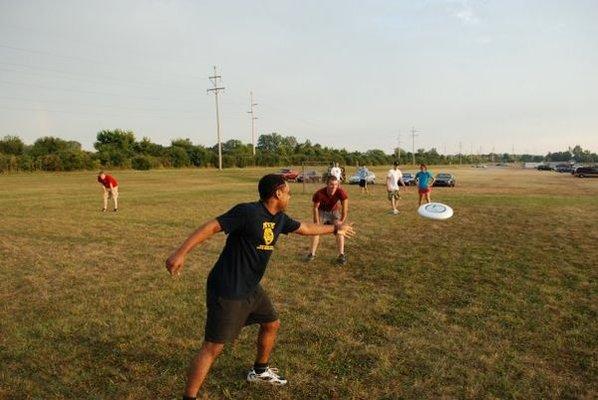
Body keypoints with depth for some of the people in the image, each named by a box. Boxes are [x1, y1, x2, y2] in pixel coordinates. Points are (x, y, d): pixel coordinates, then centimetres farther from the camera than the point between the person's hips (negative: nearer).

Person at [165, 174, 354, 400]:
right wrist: (181, 253, -32)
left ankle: (260, 371, 46)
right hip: (227, 292, -9)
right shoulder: (247, 212, -22)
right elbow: (211, 227, -25)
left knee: (272, 324, 23)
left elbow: (305, 228, 22)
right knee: (213, 347, -6)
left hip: (251, 289, 9)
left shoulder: (279, 218, 5)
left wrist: (334, 229, 32)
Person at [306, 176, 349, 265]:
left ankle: (341, 255, -9)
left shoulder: (341, 192, -33)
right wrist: (317, 223, -19)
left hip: (334, 211, 1)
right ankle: (312, 253, 1)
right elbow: (315, 208, -20)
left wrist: (342, 221, -36)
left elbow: (345, 208, -30)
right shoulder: (319, 193, -34)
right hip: (322, 211, -1)